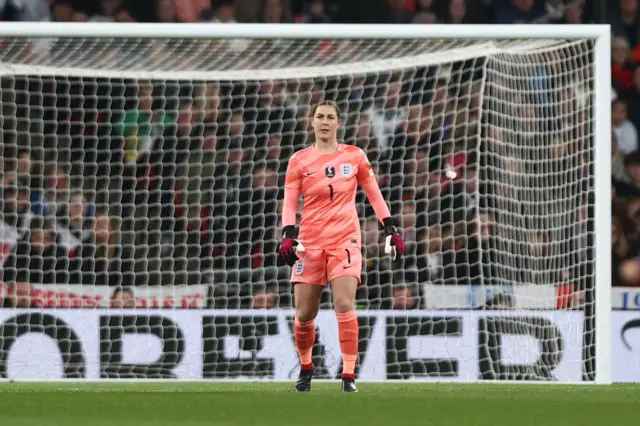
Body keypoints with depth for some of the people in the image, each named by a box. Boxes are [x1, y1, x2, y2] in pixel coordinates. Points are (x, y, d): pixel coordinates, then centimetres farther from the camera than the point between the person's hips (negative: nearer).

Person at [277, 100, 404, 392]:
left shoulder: (355, 157, 6)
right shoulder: (299, 160, 5)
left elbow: (374, 194, 13)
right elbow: (289, 203, 3)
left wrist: (390, 229, 7)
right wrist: (288, 236, -12)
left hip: (345, 239, -1)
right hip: (310, 242, 1)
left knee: (344, 305, -18)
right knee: (304, 314, 0)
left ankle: (349, 375, -15)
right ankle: (305, 369, 25)